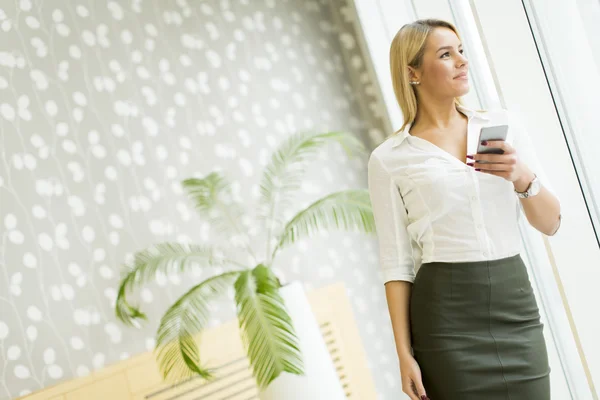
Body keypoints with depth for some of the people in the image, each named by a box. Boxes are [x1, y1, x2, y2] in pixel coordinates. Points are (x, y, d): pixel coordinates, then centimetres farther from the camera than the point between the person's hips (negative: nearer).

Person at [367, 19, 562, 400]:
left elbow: (551, 224, 6)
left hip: (516, 303, 3)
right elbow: (396, 262, -1)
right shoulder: (389, 159, -1)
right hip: (446, 317, -3)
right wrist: (405, 353, -5)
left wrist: (524, 178, -14)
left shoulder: (505, 125, 7)